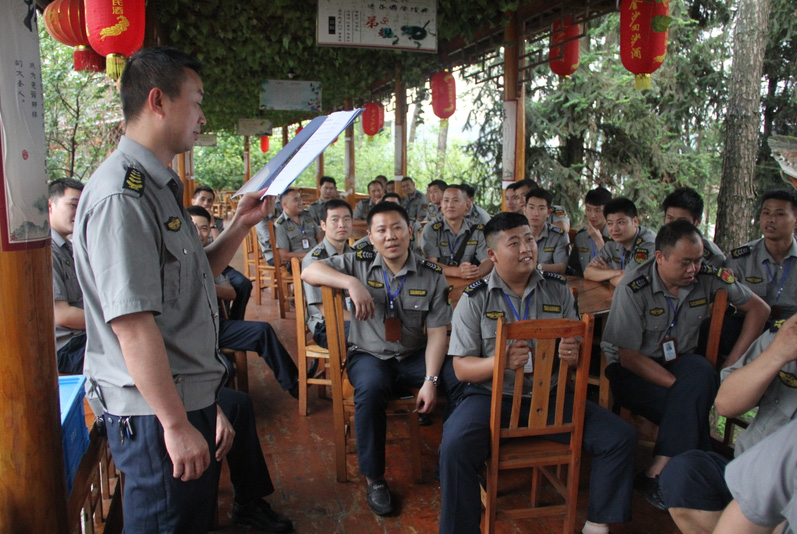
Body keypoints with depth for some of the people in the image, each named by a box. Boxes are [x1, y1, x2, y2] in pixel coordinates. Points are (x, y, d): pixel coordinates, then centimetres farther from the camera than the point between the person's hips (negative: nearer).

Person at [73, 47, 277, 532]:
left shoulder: (160, 187, 13)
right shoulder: (122, 194, -21)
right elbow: (132, 323, -26)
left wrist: (241, 224, 9)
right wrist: (176, 424, -23)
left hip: (190, 398, 10)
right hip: (154, 413, -10)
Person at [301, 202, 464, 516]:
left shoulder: (431, 276, -1)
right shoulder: (358, 264, -1)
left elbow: (437, 332, -5)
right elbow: (309, 272, -11)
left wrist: (430, 379, -18)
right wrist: (351, 283, -28)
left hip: (415, 356, 2)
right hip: (370, 355, -1)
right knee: (371, 387, -36)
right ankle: (373, 478, -14)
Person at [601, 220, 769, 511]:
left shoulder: (708, 277, -7)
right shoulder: (633, 290, -18)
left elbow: (759, 308, 6)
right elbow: (629, 357, -16)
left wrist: (731, 365, -5)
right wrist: (682, 385, -26)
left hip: (678, 360, 4)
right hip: (632, 370, -4)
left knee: (703, 373, -31)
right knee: (691, 405, -31)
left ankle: (655, 474, -25)